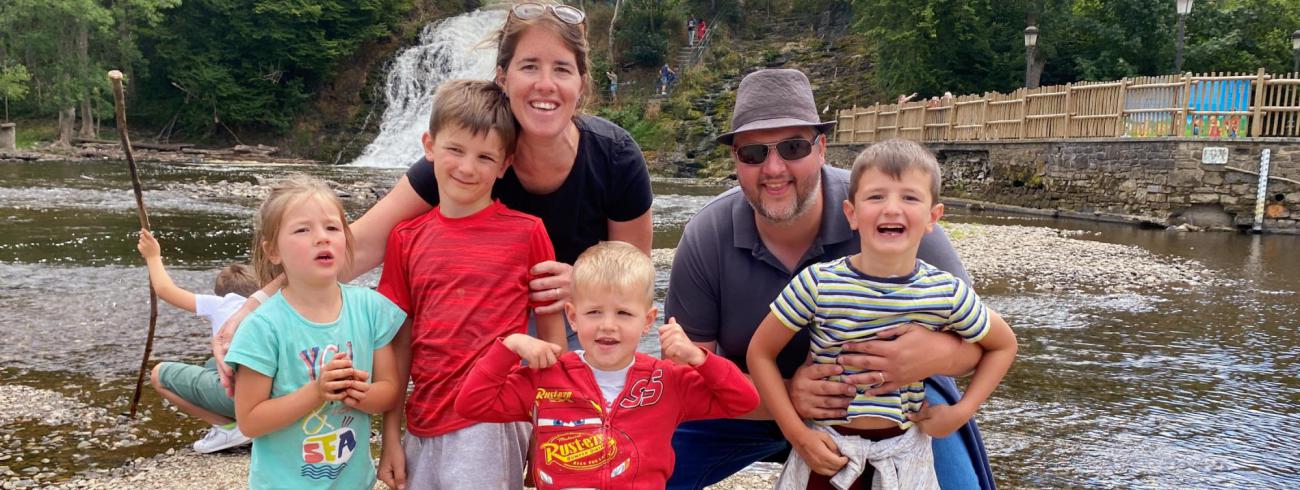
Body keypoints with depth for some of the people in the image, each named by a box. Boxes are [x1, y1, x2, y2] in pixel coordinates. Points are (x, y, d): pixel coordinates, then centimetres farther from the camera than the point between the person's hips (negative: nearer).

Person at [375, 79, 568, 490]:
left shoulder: (527, 232, -6)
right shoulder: (407, 238, 3)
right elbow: (399, 340, 6)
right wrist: (391, 437, 7)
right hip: (424, 426, 4)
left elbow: (551, 333, -2)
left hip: (492, 422, -3)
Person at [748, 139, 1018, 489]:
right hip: (827, 450, -1)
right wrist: (797, 434, -12)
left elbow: (1003, 345, 8)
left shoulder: (947, 293, -10)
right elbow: (760, 352, -7)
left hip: (904, 454, 2)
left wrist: (961, 411, -3)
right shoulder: (817, 284, -16)